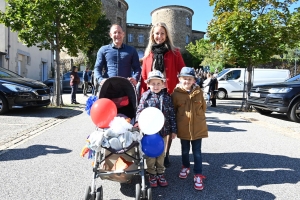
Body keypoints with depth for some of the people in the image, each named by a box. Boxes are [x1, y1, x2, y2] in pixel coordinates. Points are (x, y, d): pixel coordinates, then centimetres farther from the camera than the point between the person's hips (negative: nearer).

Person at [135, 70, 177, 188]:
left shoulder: (167, 97, 2)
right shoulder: (145, 96, -2)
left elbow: (172, 114, 4)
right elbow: (140, 110, -5)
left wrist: (173, 130, 4)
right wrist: (139, 121, -25)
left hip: (163, 130, 2)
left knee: (161, 153, 14)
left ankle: (160, 173, 30)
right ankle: (152, 174, 25)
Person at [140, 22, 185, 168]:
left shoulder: (174, 52, 4)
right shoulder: (148, 54, 12)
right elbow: (144, 76, 8)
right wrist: (143, 94, 0)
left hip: (170, 94, -2)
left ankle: (166, 154, 22)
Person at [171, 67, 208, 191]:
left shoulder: (199, 92, -3)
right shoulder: (176, 93, -9)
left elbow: (203, 107, 8)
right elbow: (173, 110, 0)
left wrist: (197, 117, 8)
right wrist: (177, 122, 3)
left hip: (198, 127, 0)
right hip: (183, 128, 0)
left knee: (197, 152, 8)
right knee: (185, 150, 19)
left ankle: (198, 175, 19)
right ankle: (185, 167, 43)